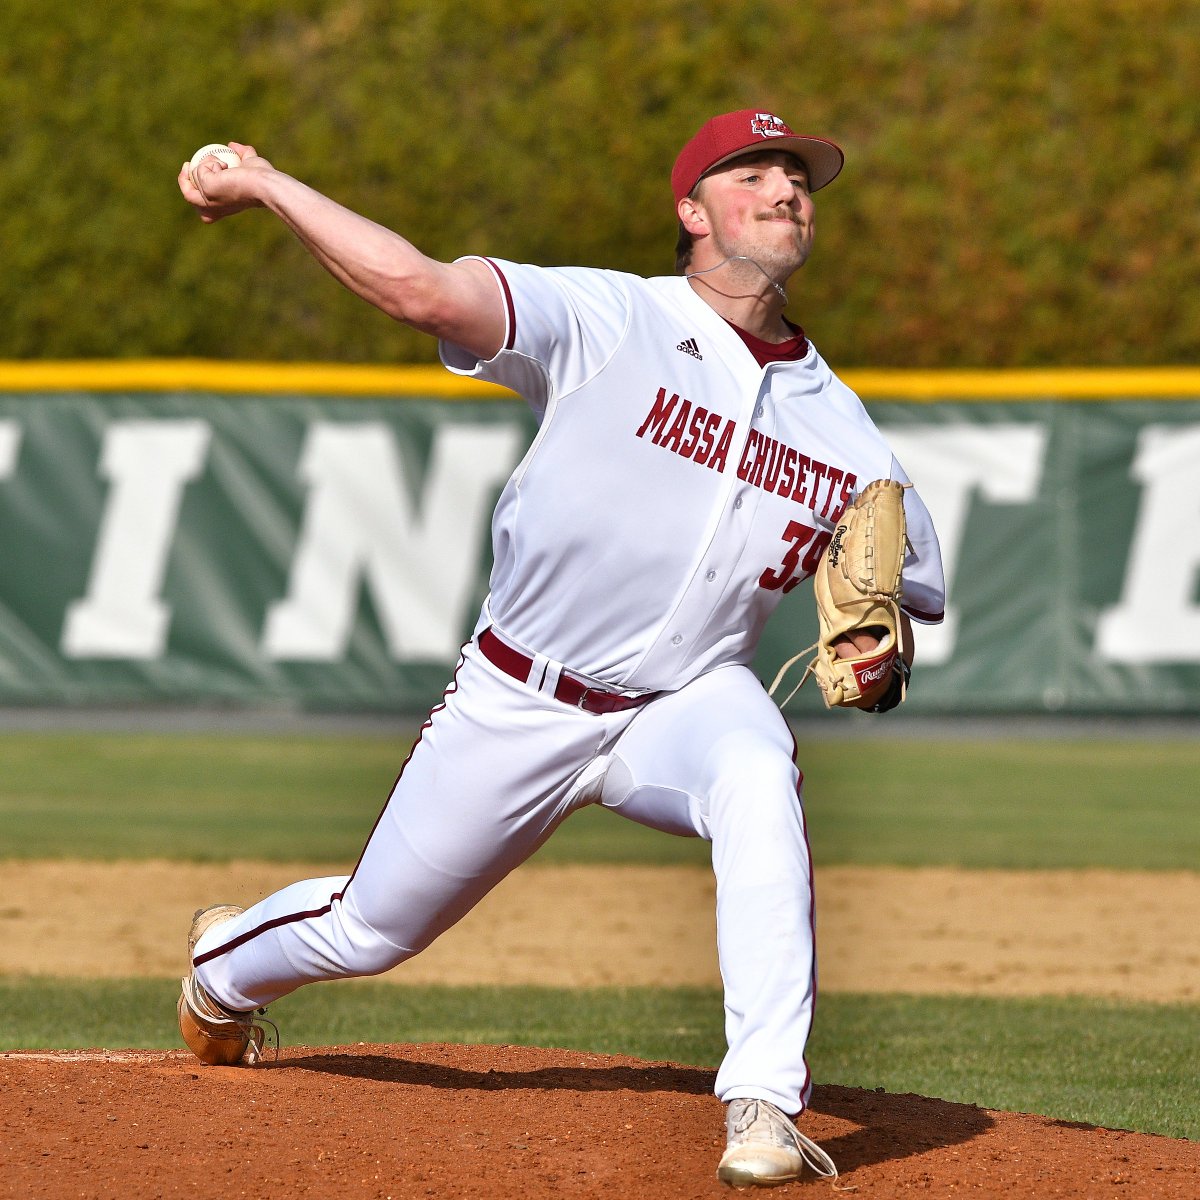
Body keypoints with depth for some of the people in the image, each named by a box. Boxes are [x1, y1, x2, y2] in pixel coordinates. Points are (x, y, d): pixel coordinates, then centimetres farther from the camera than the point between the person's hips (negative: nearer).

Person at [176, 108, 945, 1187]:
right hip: (516, 707, -1)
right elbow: (421, 289, -27)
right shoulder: (609, 321, -15)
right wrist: (266, 185, -30)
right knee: (367, 932, 14)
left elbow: (911, 597, 5)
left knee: (756, 775, -36)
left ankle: (765, 1107, -37)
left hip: (685, 700, 1)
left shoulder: (840, 427, -2)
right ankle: (228, 963, 52)